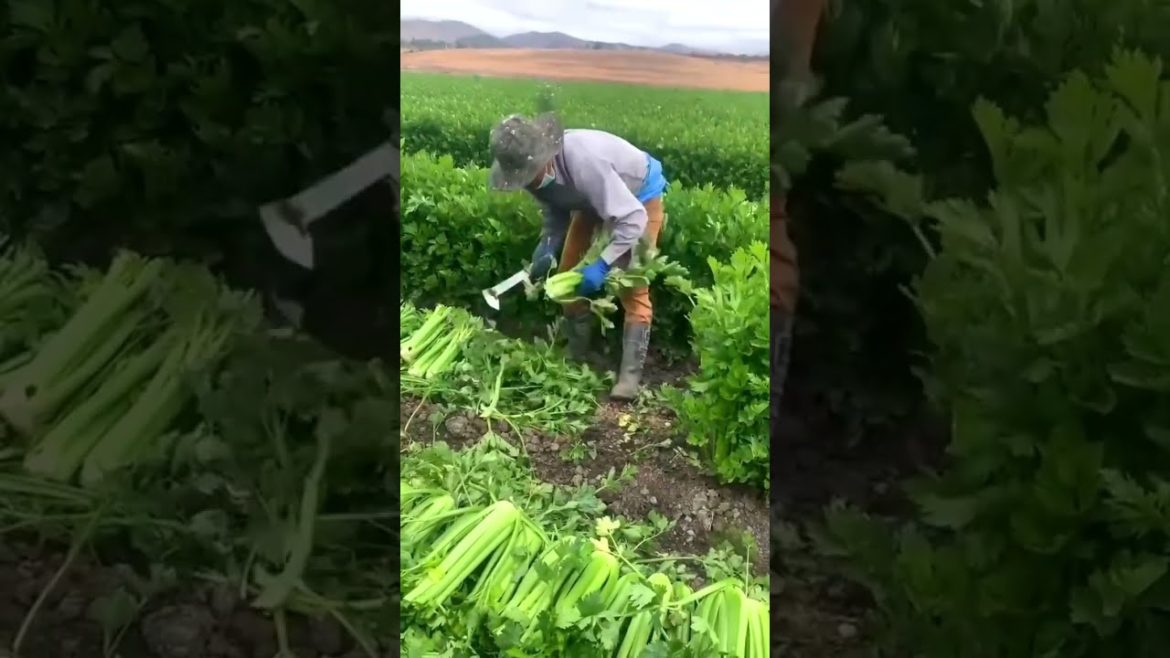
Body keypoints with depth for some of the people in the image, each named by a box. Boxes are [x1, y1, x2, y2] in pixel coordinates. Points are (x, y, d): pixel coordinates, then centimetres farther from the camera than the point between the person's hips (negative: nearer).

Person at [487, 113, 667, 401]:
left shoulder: (584, 162, -44)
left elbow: (632, 219, -42)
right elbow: (555, 210, -3)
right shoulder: (539, 167, -21)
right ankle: (577, 356, 20)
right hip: (596, 197, 8)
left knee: (632, 285, -13)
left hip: (639, 195, -7)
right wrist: (547, 246, -21)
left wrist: (601, 265, -47)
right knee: (568, 272, 6)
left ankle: (631, 373, -10)